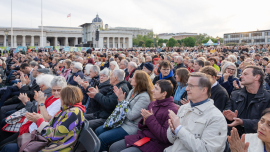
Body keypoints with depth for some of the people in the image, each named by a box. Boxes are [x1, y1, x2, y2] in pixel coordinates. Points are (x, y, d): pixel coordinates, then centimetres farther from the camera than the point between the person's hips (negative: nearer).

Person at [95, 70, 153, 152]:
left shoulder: (144, 97, -21)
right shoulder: (133, 91, 7)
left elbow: (131, 116, -24)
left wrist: (122, 100, -17)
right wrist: (119, 98, -4)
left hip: (131, 127, -9)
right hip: (122, 121, 9)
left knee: (102, 138, -15)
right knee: (98, 131, 5)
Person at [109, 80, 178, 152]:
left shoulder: (172, 110, -15)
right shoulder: (152, 104, 8)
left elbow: (165, 138, -21)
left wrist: (150, 118, -20)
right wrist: (144, 121, -9)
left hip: (155, 144, -7)